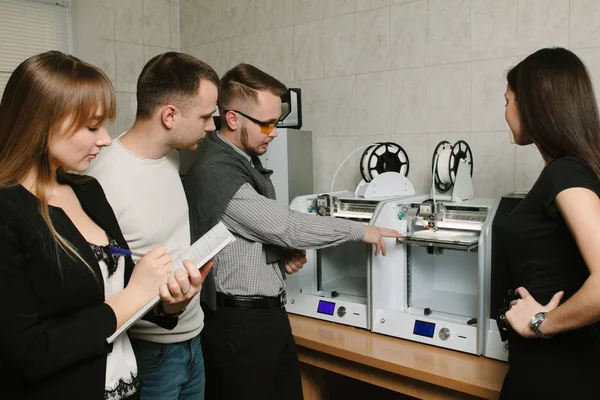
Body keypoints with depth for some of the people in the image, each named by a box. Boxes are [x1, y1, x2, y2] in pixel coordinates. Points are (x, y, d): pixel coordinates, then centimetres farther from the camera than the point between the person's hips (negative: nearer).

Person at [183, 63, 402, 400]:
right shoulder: (216, 173, -22)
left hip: (271, 313, 9)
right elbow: (286, 225, -22)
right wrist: (359, 231, -12)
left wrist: (287, 252, -2)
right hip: (240, 322, -8)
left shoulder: (247, 160, 9)